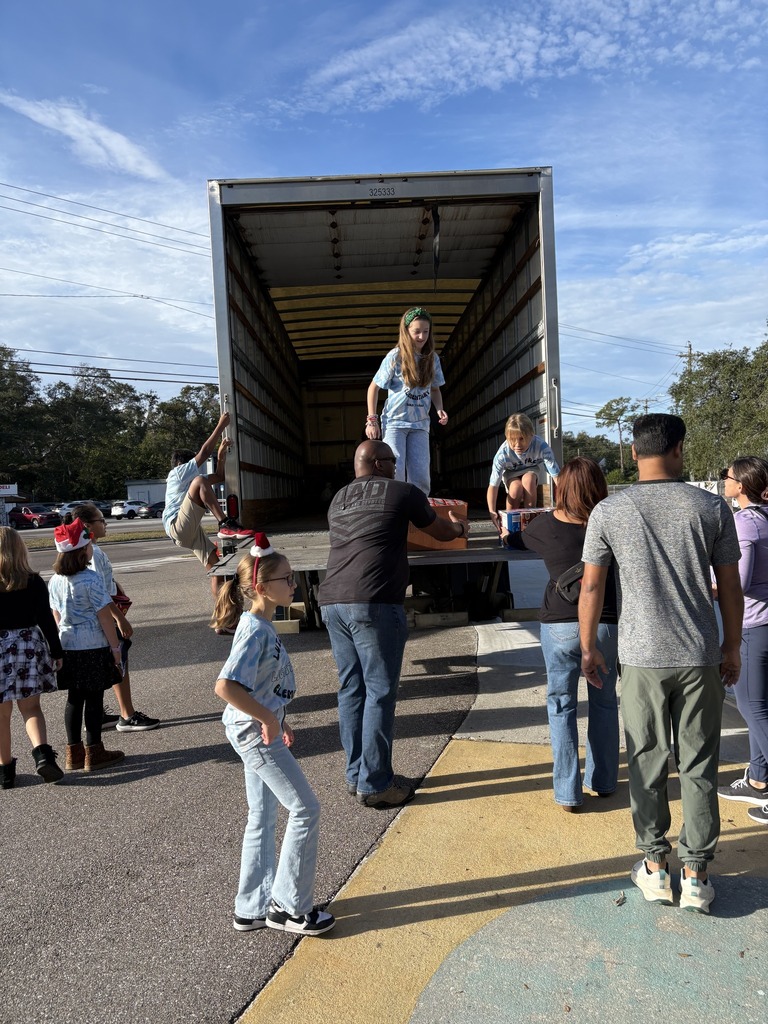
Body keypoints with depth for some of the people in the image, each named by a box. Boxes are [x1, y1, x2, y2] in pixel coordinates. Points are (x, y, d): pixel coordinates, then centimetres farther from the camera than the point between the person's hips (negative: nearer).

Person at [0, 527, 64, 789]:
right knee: (31, 707, 13)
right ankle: (42, 752, -8)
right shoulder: (33, 582, -4)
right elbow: (46, 620, -2)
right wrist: (56, 652, 5)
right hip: (30, 646, 1)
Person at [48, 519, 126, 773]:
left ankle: (74, 752, 22)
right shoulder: (91, 579, -16)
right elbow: (104, 616, -14)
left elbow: (57, 616, 11)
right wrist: (115, 647, -7)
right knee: (94, 699, 3)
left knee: (74, 699, 14)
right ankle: (94, 753, 11)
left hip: (67, 646, 6)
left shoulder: (55, 581, 3)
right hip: (93, 647, -6)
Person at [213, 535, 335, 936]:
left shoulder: (260, 625, 7)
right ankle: (290, 907, 17)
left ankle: (253, 909, 33)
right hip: (256, 732, -10)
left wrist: (276, 720, 17)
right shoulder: (255, 631, -23)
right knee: (305, 809, 1)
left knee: (262, 819, 18)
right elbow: (225, 686, -34)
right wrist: (268, 719, -25)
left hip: (258, 730, 10)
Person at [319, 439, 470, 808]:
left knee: (351, 688, 14)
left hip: (332, 601, 7)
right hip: (374, 604, -7)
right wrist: (460, 527, 43)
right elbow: (441, 532, 20)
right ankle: (374, 784, 9)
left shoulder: (339, 499, 20)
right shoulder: (403, 492, 4)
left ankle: (355, 775, 24)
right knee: (380, 692, 2)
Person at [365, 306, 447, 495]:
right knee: (395, 473, -12)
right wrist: (371, 420, -6)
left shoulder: (433, 358, 3)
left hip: (420, 424, 4)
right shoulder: (395, 357, -8)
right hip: (394, 422, -3)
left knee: (421, 476, -2)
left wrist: (440, 409, -3)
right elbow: (373, 387, -1)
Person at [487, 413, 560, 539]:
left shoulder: (541, 447, -36)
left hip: (530, 470, 0)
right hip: (511, 473, 0)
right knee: (516, 488, -32)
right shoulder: (502, 454, -35)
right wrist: (492, 512, -47)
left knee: (528, 479, -34)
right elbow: (493, 486, -34)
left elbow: (556, 476, -38)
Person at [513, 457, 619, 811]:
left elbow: (520, 538, 18)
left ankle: (567, 792, 14)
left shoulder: (547, 525, -3)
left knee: (561, 706, 10)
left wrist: (509, 528, 37)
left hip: (561, 625, -1)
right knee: (604, 703, 18)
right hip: (607, 623, 2)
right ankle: (603, 780, 32)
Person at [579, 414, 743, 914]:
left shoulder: (608, 511, -5)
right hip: (701, 656, 1)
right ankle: (696, 874, 21)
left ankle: (656, 867, 24)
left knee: (647, 764, 13)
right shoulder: (711, 507, -3)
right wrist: (732, 647, 14)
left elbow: (592, 586, -2)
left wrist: (589, 647, 10)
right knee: (699, 767, 12)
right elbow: (730, 586, 2)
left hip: (642, 657, 0)